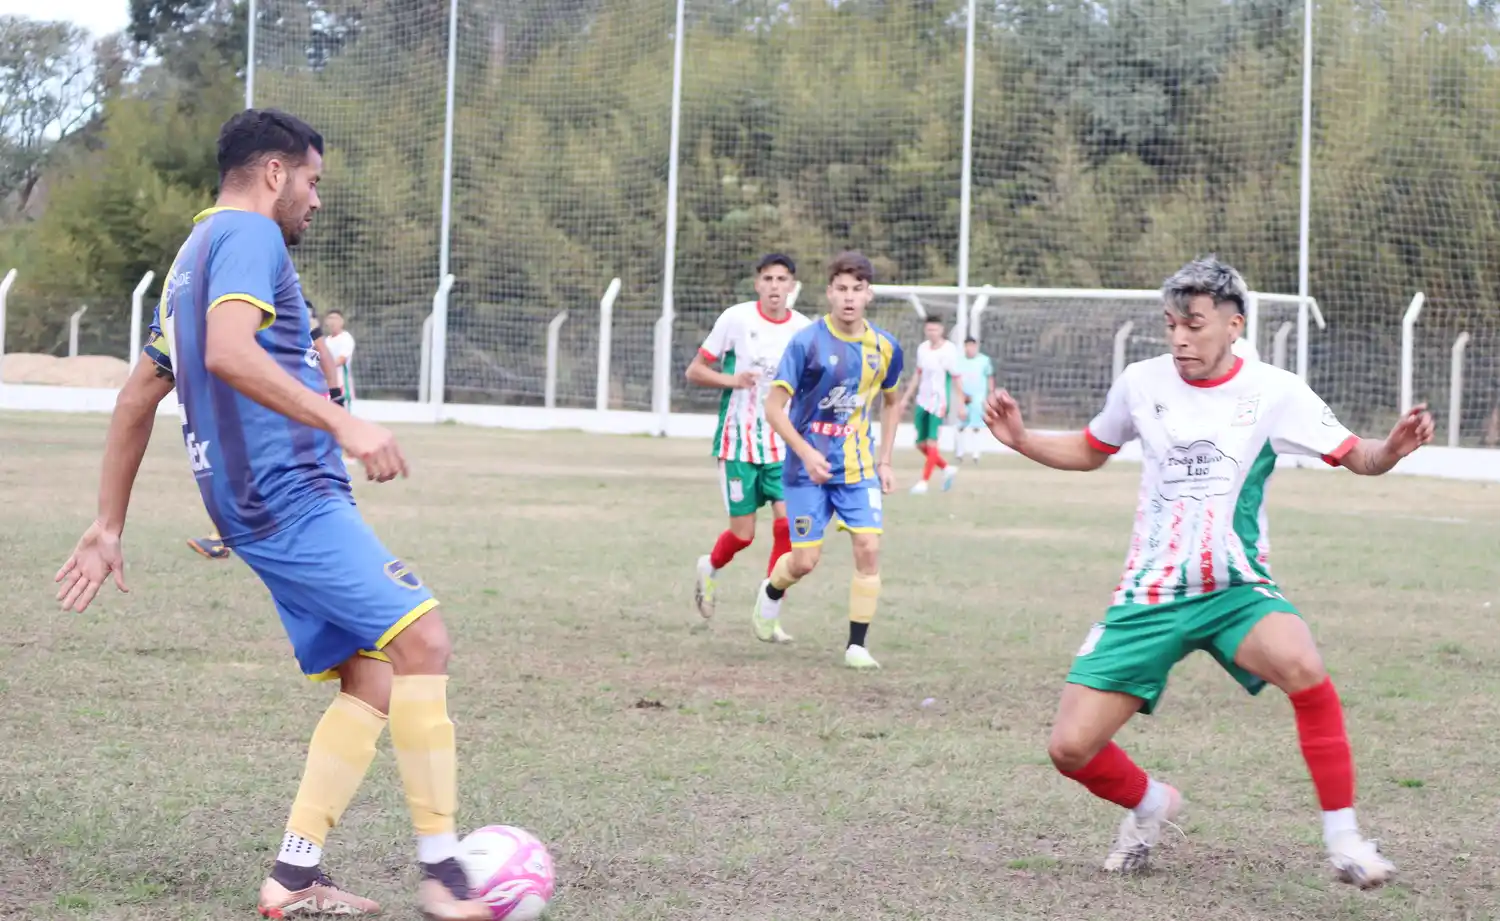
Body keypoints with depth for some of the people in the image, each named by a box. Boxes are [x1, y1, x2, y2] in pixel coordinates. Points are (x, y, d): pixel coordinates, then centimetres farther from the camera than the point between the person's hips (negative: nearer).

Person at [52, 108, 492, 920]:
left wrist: (108, 528, 28)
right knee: (420, 636, -17)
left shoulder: (192, 257, 25)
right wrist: (343, 423, -27)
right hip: (292, 489, -10)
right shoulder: (248, 234, -5)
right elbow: (228, 352, -23)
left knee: (371, 679, 5)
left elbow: (136, 401, 27)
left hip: (256, 507, 10)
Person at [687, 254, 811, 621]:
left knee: (787, 521, -13)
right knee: (743, 533, -2)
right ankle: (710, 568, 34)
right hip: (738, 442, -3)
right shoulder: (736, 319, -6)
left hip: (784, 445, 3)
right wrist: (732, 380, -18)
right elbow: (694, 371, -1)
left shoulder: (803, 329, 2)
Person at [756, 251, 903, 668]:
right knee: (805, 560, -1)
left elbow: (891, 402, 19)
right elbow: (774, 406, -12)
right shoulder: (807, 342, -12)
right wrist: (806, 453, -22)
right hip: (808, 467, -3)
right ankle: (771, 593, 34)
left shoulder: (884, 347, 1)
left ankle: (857, 645, -1)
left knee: (868, 547, -11)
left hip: (859, 468, 3)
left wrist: (885, 461, 12)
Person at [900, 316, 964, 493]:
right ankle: (947, 469, 27)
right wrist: (906, 398, 18)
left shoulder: (948, 351, -12)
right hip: (923, 400, 7)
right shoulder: (922, 348, 6)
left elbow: (956, 379, -9)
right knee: (921, 444, 9)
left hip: (939, 401, -7)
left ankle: (924, 481, -5)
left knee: (932, 442, -11)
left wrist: (961, 404, -10)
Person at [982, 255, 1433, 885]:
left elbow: (1355, 458, -1)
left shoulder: (1275, 392, -6)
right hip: (1148, 596, 3)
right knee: (1070, 748, -7)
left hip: (1236, 591, -3)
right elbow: (1091, 451, 19)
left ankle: (1343, 839, -21)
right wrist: (1021, 441, 2)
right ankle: (1150, 804, 28)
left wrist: (1393, 448, -23)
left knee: (1302, 667, -37)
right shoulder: (1141, 383, 1)